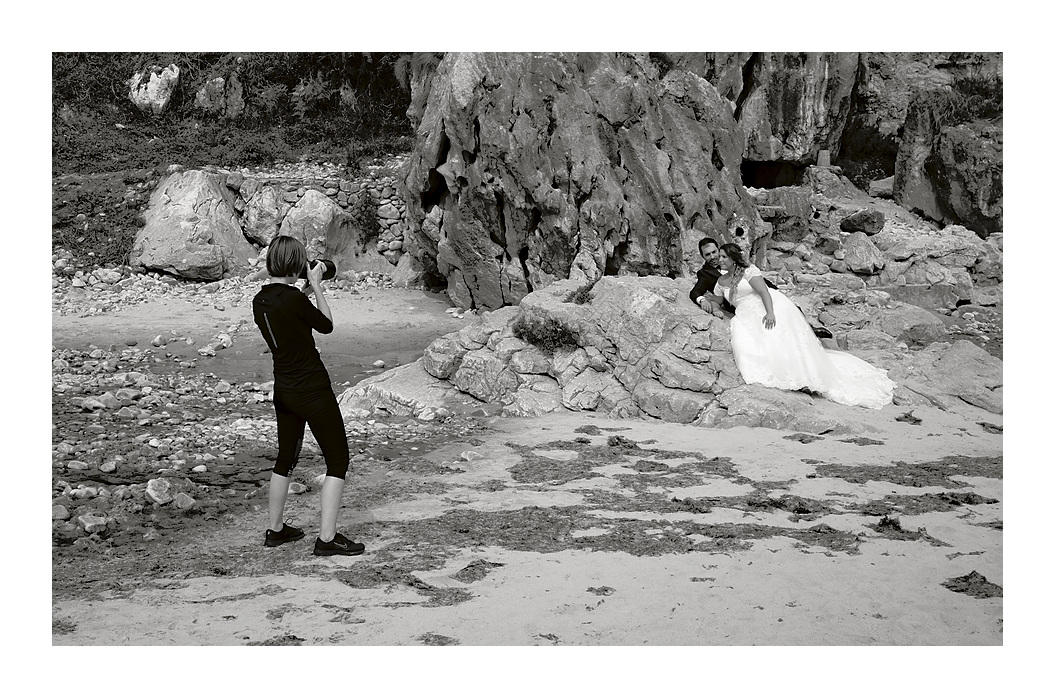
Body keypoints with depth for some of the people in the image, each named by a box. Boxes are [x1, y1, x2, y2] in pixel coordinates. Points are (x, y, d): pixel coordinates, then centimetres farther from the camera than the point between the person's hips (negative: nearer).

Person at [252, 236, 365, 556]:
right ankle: (327, 538, 0)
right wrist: (316, 286, 3)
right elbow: (327, 325, -5)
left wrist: (308, 289, 14)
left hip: (283, 391, 8)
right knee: (338, 460, 1)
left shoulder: (260, 301, 3)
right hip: (312, 391, -8)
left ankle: (275, 529, 31)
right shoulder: (295, 298, -20)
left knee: (286, 458, 21)